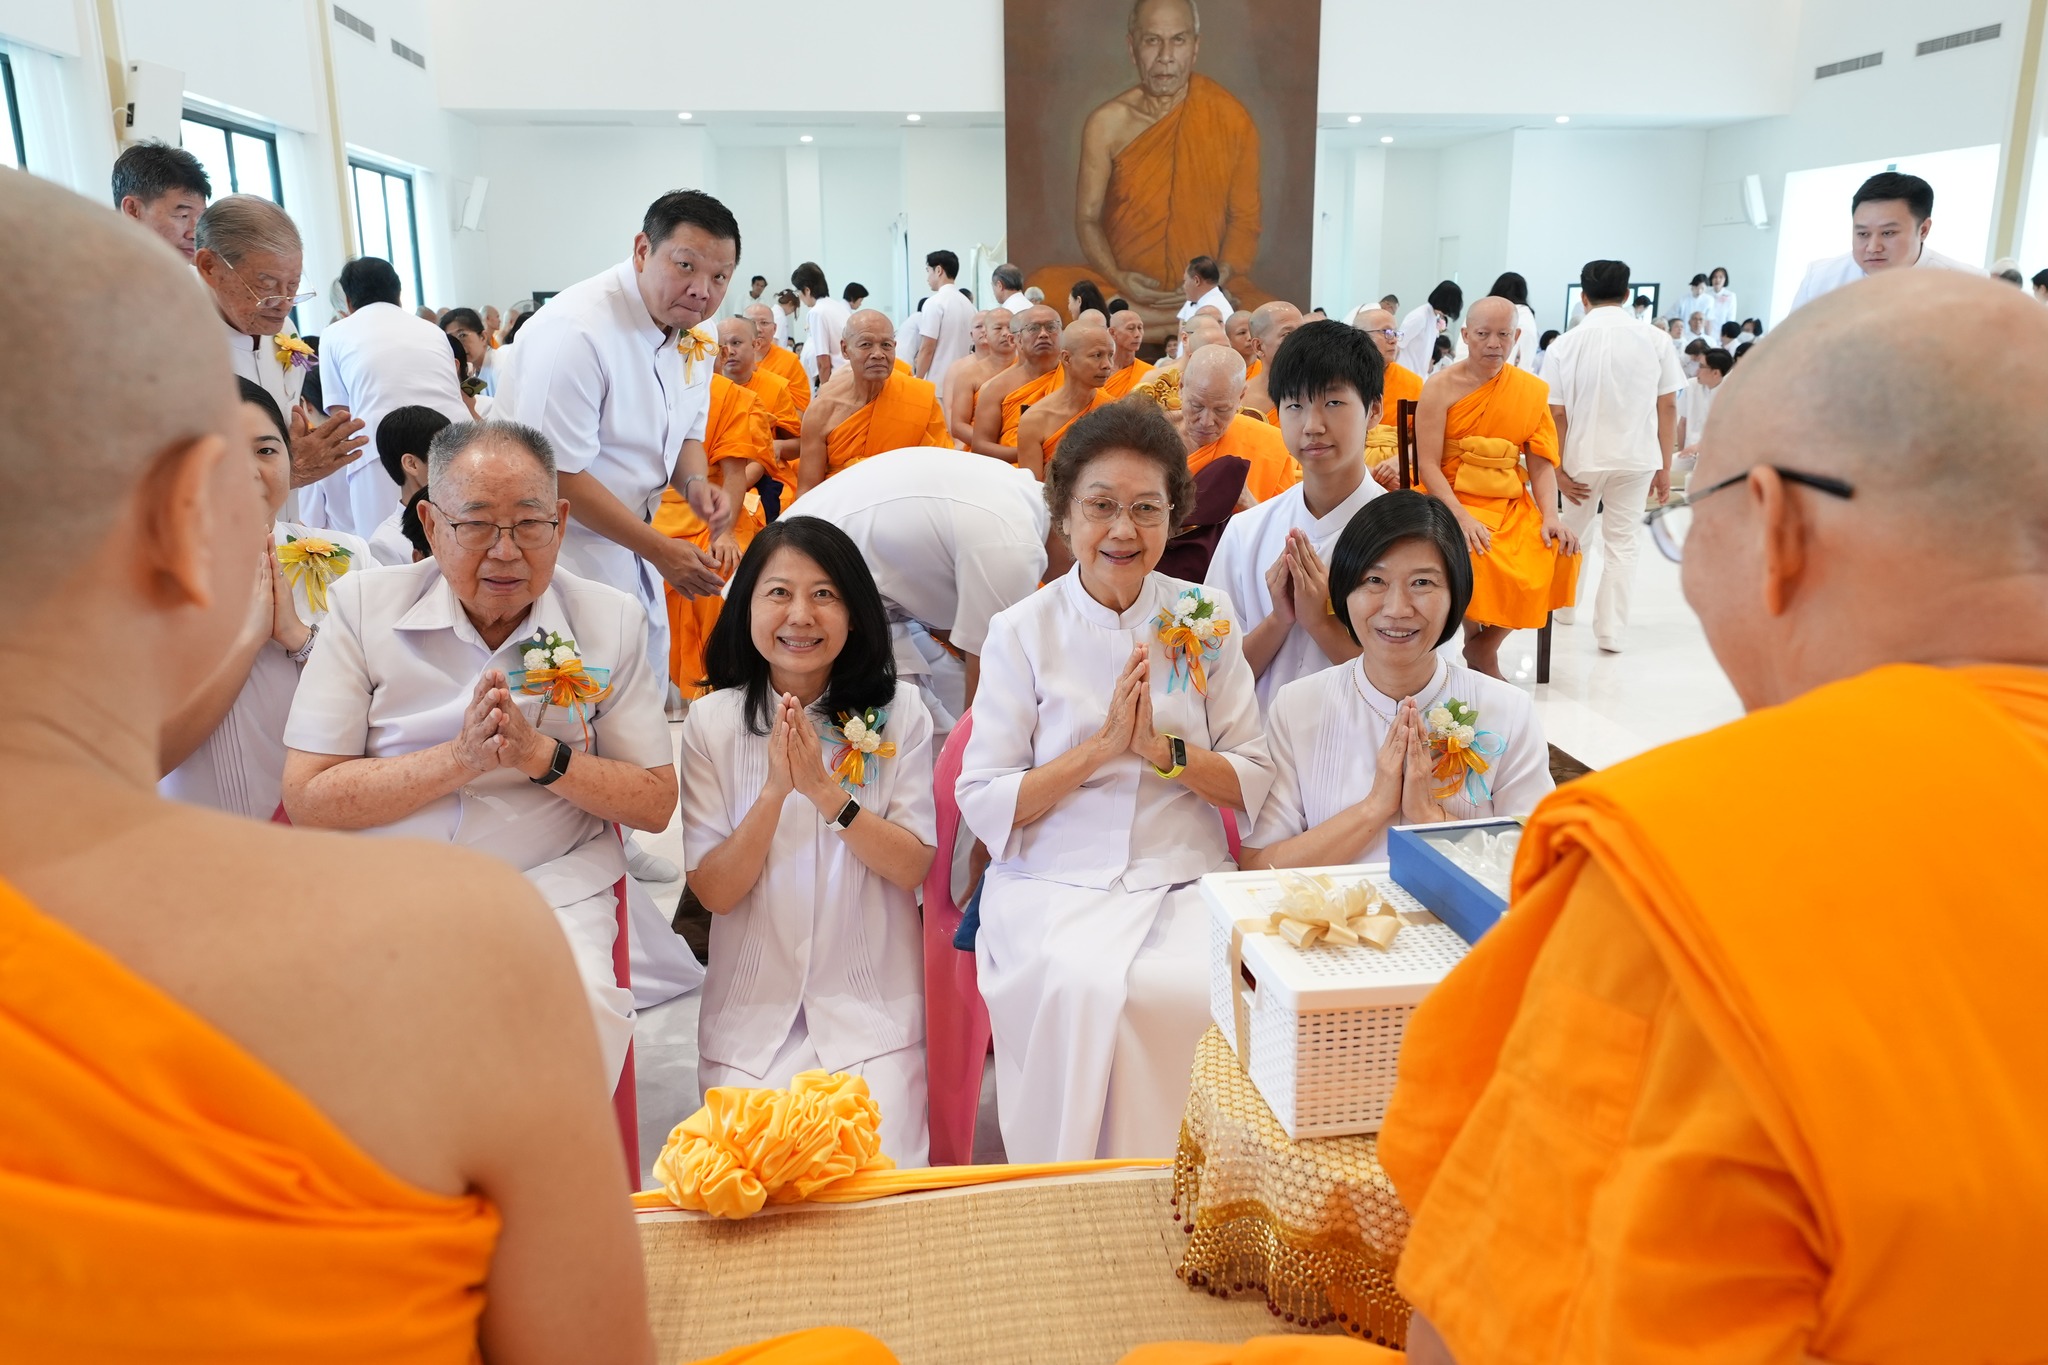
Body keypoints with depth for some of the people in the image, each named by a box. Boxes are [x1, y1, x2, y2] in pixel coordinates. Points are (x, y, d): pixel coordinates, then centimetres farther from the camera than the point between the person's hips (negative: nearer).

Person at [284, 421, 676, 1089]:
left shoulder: (611, 621, 3)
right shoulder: (365, 606, 1)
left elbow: (657, 802, 1)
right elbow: (307, 796, -5)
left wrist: (539, 754, -14)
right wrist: (459, 758, -16)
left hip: (551, 891, 0)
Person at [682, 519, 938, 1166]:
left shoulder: (898, 712, -2)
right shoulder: (711, 722, -1)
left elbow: (913, 867, -7)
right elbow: (713, 890, -5)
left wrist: (825, 788, -21)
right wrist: (775, 790, -21)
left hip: (872, 1011, 0)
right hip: (754, 1011, 1)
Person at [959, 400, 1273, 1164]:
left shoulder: (1206, 620, 8)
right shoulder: (1022, 633, 3)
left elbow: (1254, 781, 7)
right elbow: (983, 804, -1)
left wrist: (1161, 749, -11)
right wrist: (1100, 747, -12)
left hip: (1187, 882, 1)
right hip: (1054, 885, -1)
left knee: (1186, 987, -29)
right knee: (1087, 989, -30)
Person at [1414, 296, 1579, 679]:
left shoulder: (1533, 391, 6)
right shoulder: (1442, 386, -4)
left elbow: (1541, 463, 5)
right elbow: (1429, 464, -9)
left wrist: (1550, 516, -12)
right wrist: (1462, 517, -22)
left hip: (1511, 501, 4)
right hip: (1451, 498, -4)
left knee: (1559, 551, -20)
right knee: (1475, 556, -33)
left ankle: (1483, 648, 0)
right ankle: (1478, 647, -2)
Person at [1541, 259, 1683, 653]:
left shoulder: (1566, 344, -6)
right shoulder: (1654, 339, -3)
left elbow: (1557, 414, -6)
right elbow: (1668, 407, -1)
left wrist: (1557, 468, 0)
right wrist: (1665, 468, 5)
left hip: (1583, 457, 0)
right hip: (1636, 458, 0)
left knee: (1572, 535, 20)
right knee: (1622, 544, 7)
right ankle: (1610, 630, 6)